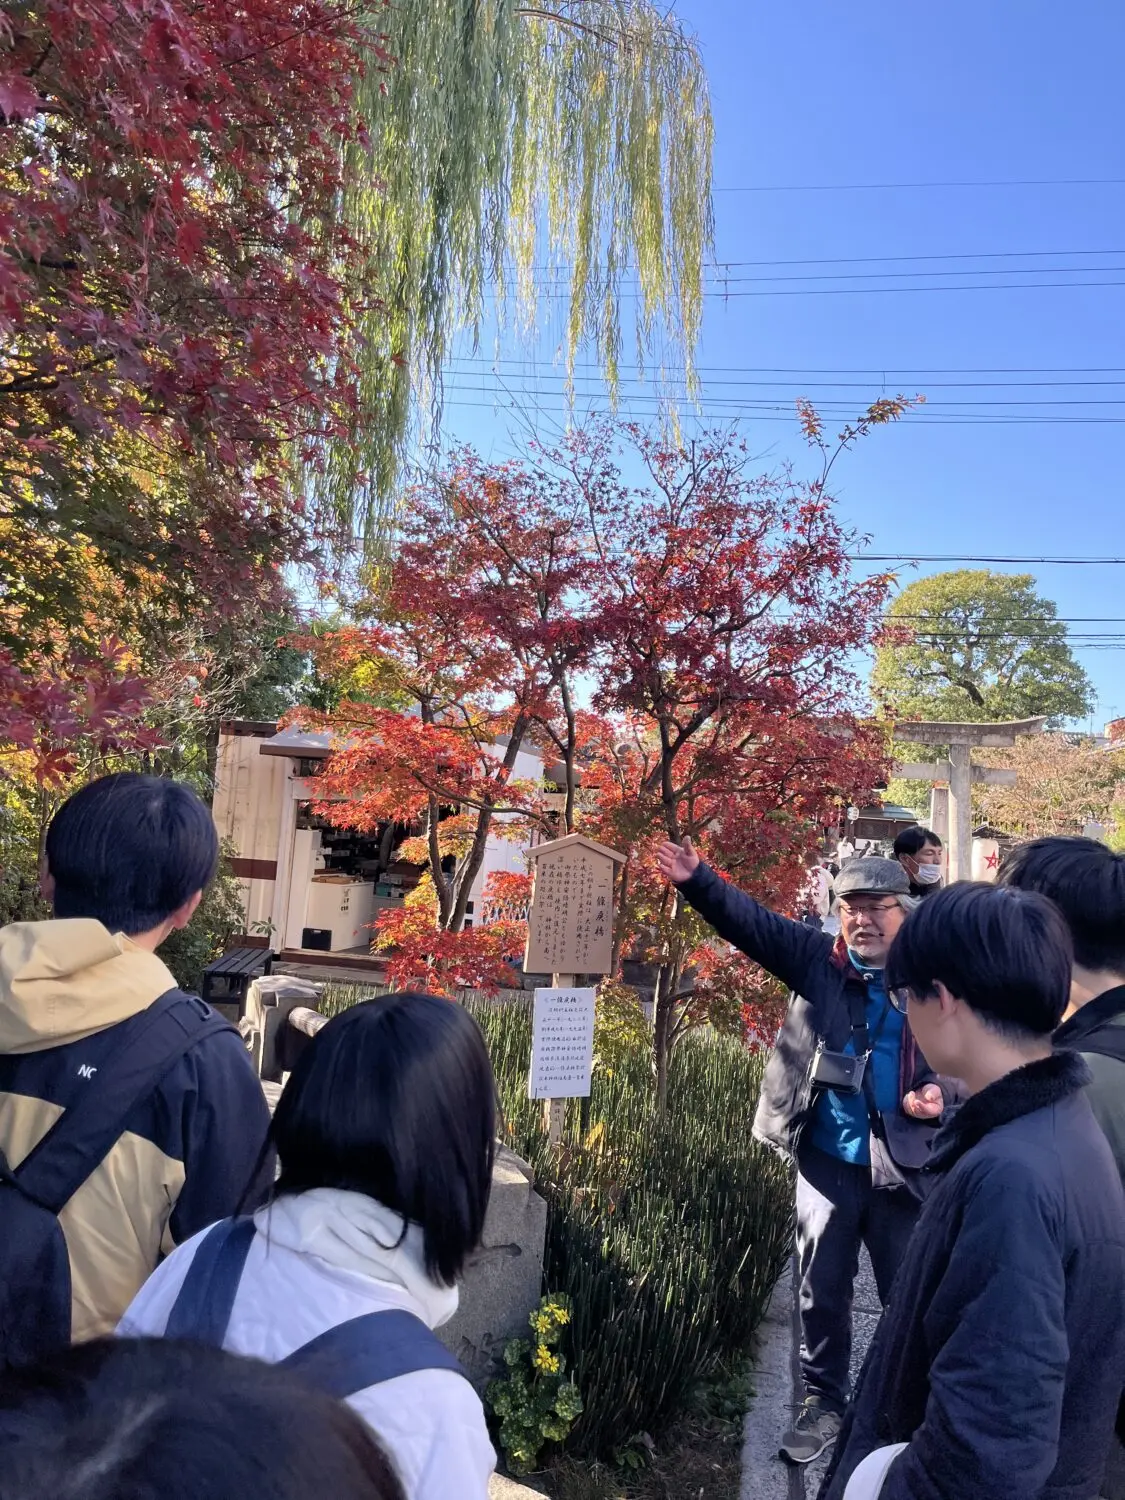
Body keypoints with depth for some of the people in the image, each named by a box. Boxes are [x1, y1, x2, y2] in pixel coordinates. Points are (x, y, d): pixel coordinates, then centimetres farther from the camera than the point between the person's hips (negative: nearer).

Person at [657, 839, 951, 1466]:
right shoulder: (818, 961, -5)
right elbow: (749, 920, -15)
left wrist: (941, 1095, -18)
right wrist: (697, 879, -30)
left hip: (905, 1166, -1)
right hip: (827, 1161, 1)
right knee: (823, 1291, 16)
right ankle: (825, 1400, 36)